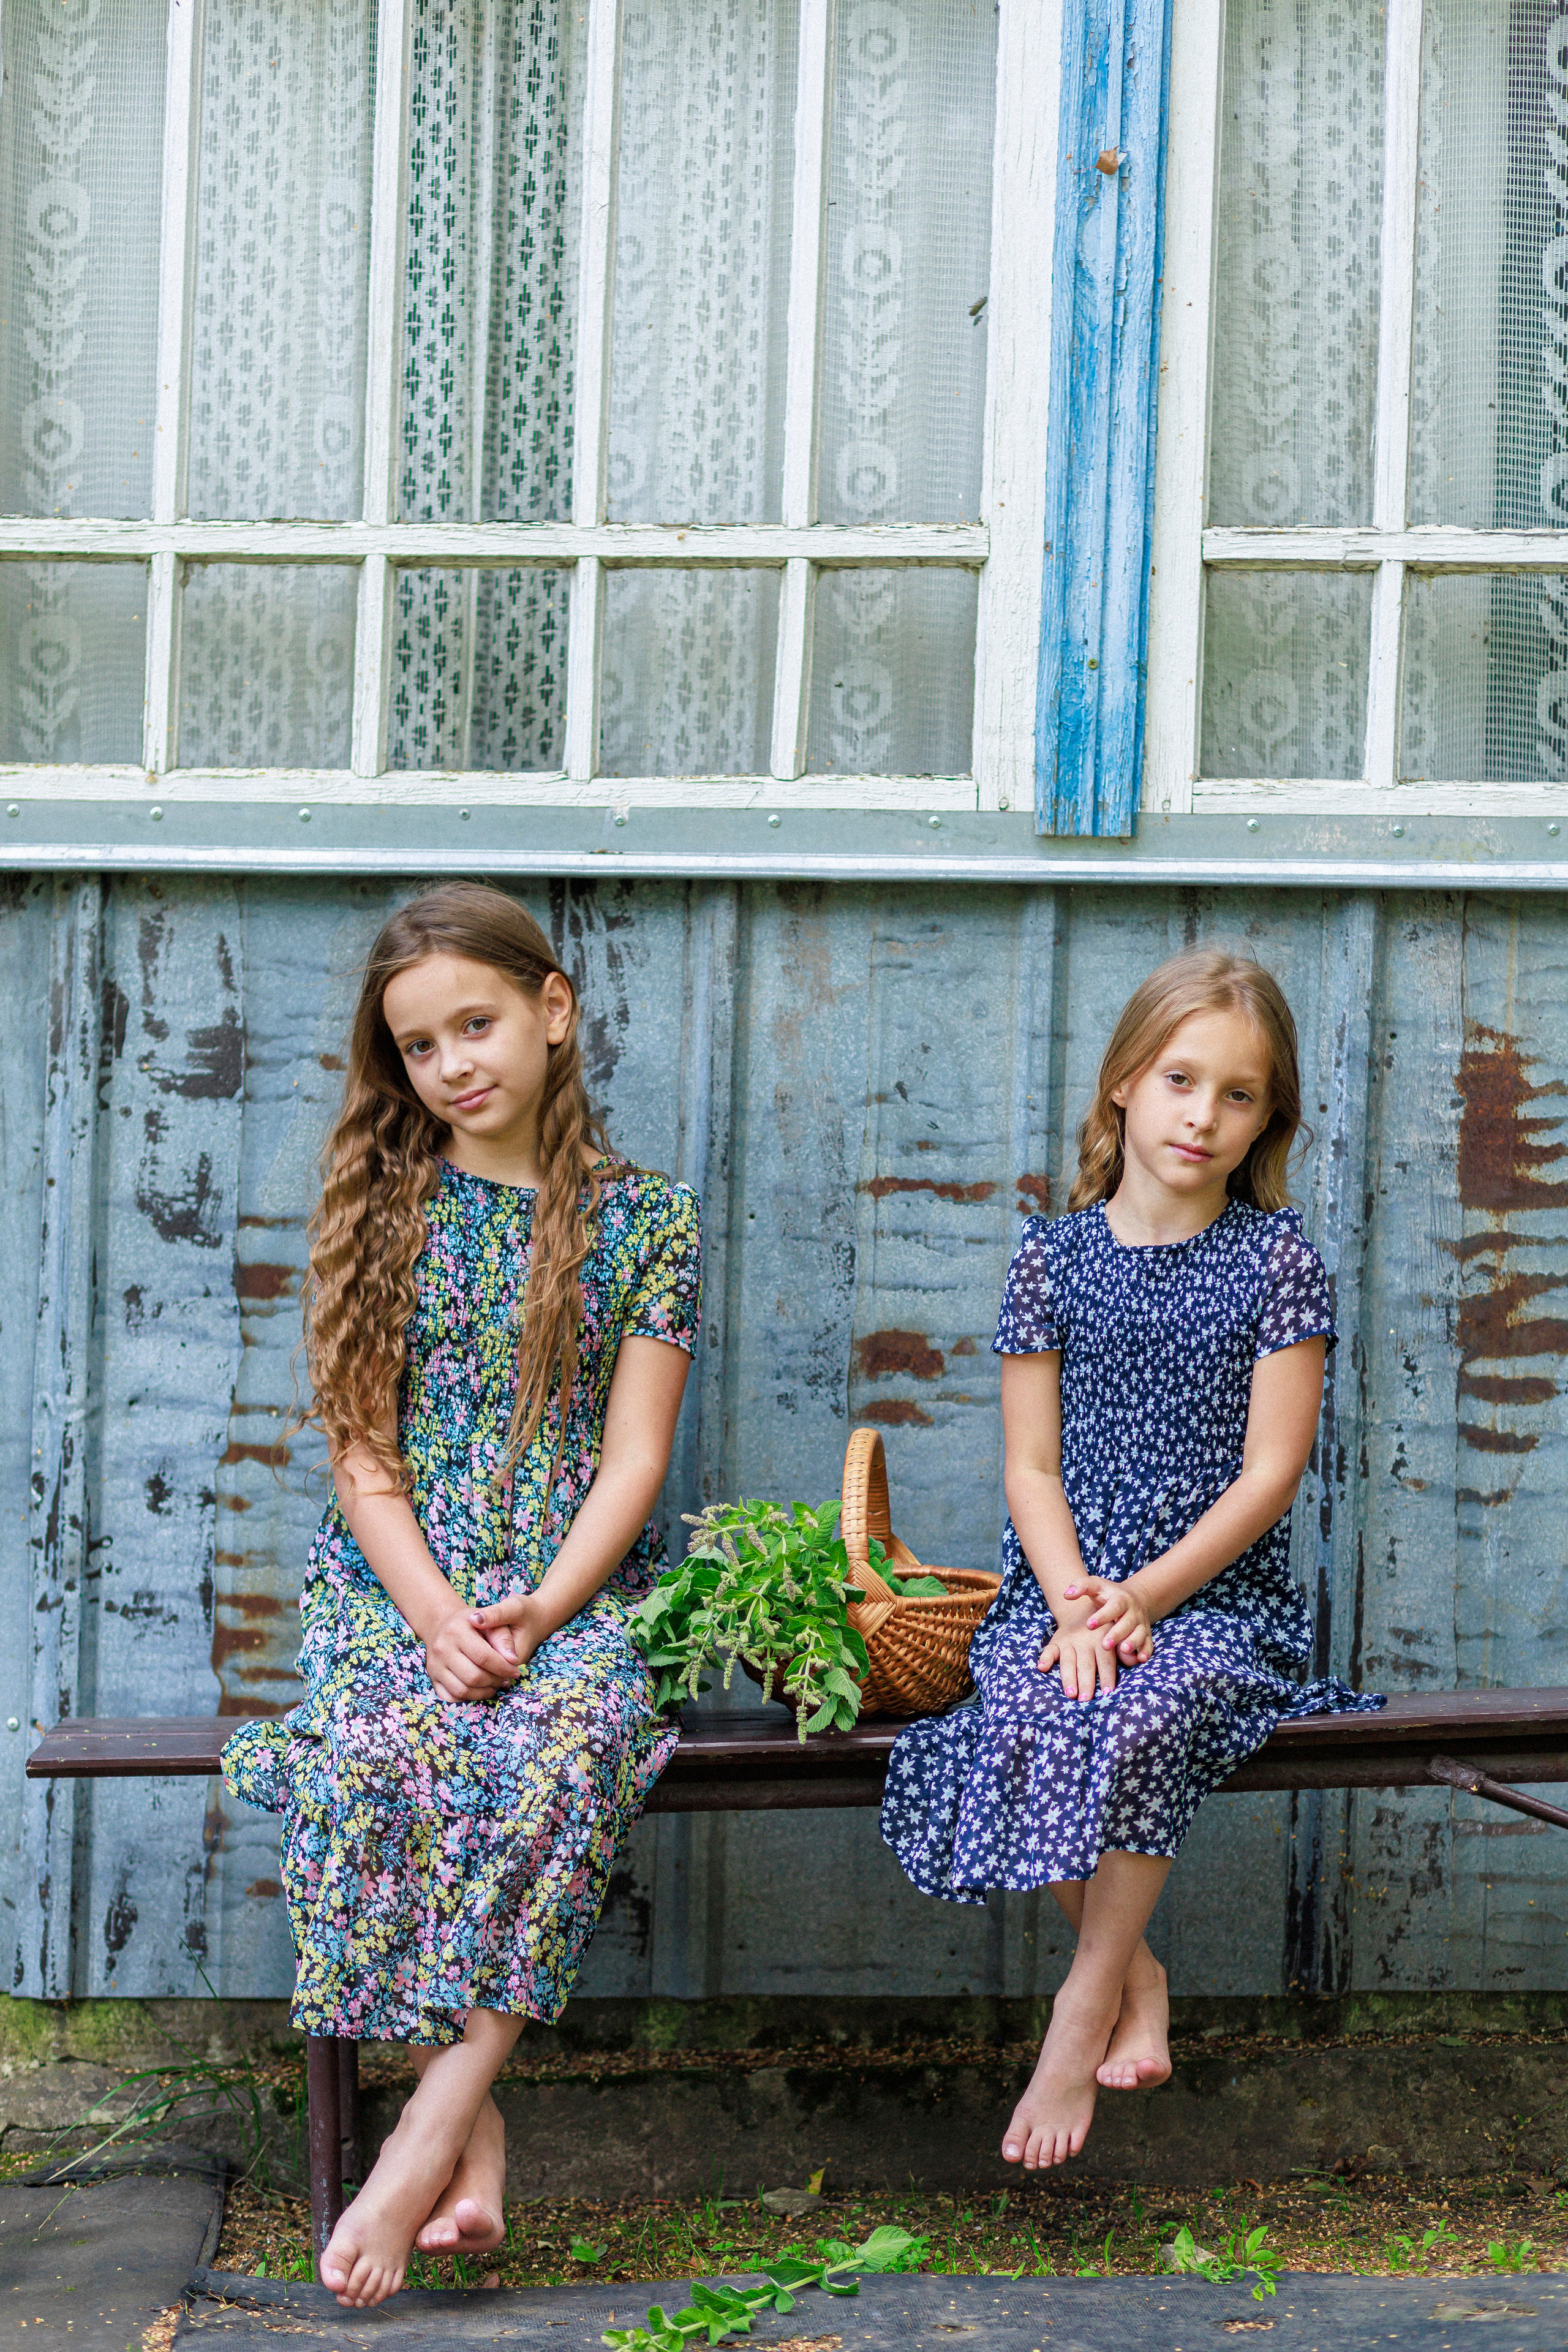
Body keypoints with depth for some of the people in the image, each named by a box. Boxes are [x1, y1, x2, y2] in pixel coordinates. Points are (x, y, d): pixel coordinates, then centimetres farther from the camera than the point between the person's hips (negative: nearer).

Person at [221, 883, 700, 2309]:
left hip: (580, 1589, -1)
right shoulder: (385, 1209, 8)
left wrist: (537, 1617, -16)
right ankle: (477, 2142, -24)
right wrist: (436, 1616, -14)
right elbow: (362, 1453, 3)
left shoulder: (645, 1219, 5)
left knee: (568, 1744, -35)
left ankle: (427, 2137, -30)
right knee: (388, 1750, -33)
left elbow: (634, 1457, 0)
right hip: (396, 1581, 1)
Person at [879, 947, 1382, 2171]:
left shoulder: (1277, 1258, 1)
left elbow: (1270, 1472, -4)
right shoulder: (1055, 1254, 6)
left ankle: (1086, 2005, -16)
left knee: (1141, 1717, -34)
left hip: (1220, 1593, -2)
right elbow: (1032, 1467, 4)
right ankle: (1134, 1973, -8)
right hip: (1067, 1584, 2)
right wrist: (1074, 1603, -13)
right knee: (1029, 1720, -30)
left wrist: (1147, 1596, -14)